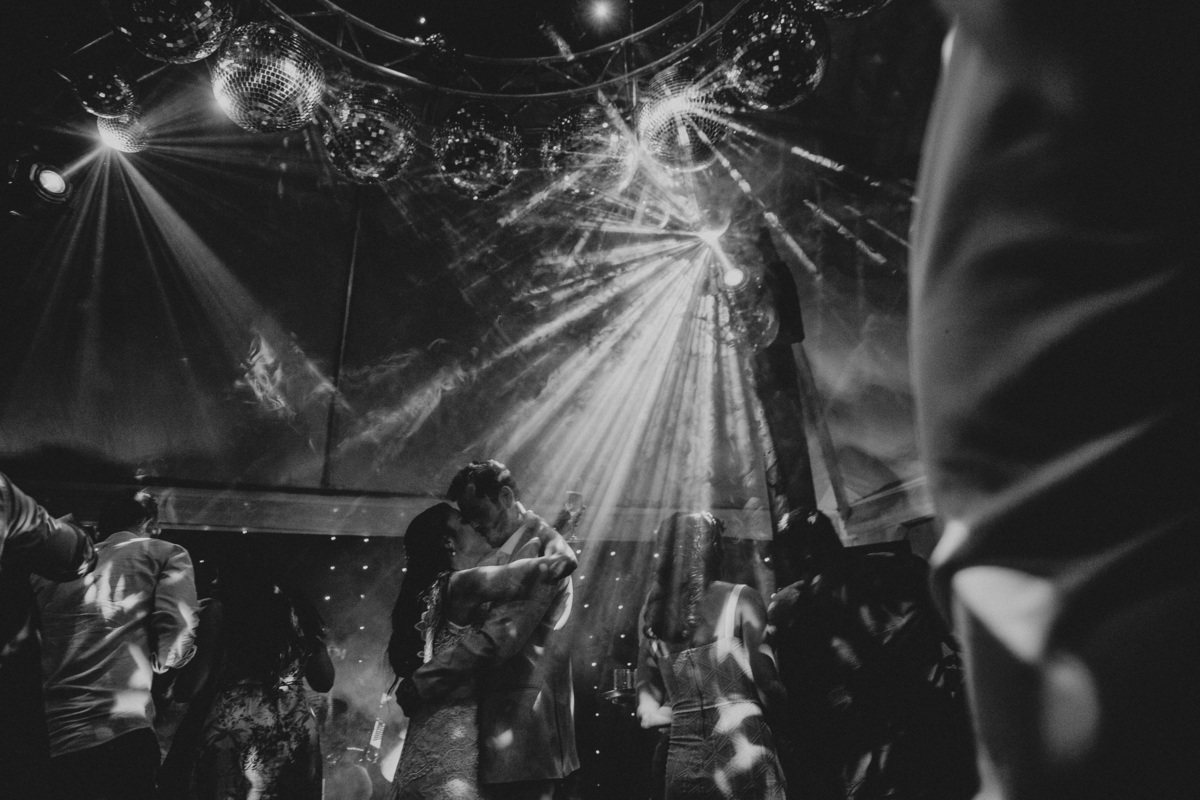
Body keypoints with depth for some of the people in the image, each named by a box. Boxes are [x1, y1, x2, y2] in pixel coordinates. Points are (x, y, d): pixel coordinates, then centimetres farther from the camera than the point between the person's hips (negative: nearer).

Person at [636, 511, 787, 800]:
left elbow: (648, 684, 10)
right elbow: (763, 674, -8)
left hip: (682, 751, 5)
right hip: (739, 744, -5)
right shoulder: (740, 598, -6)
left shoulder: (654, 610, 8)